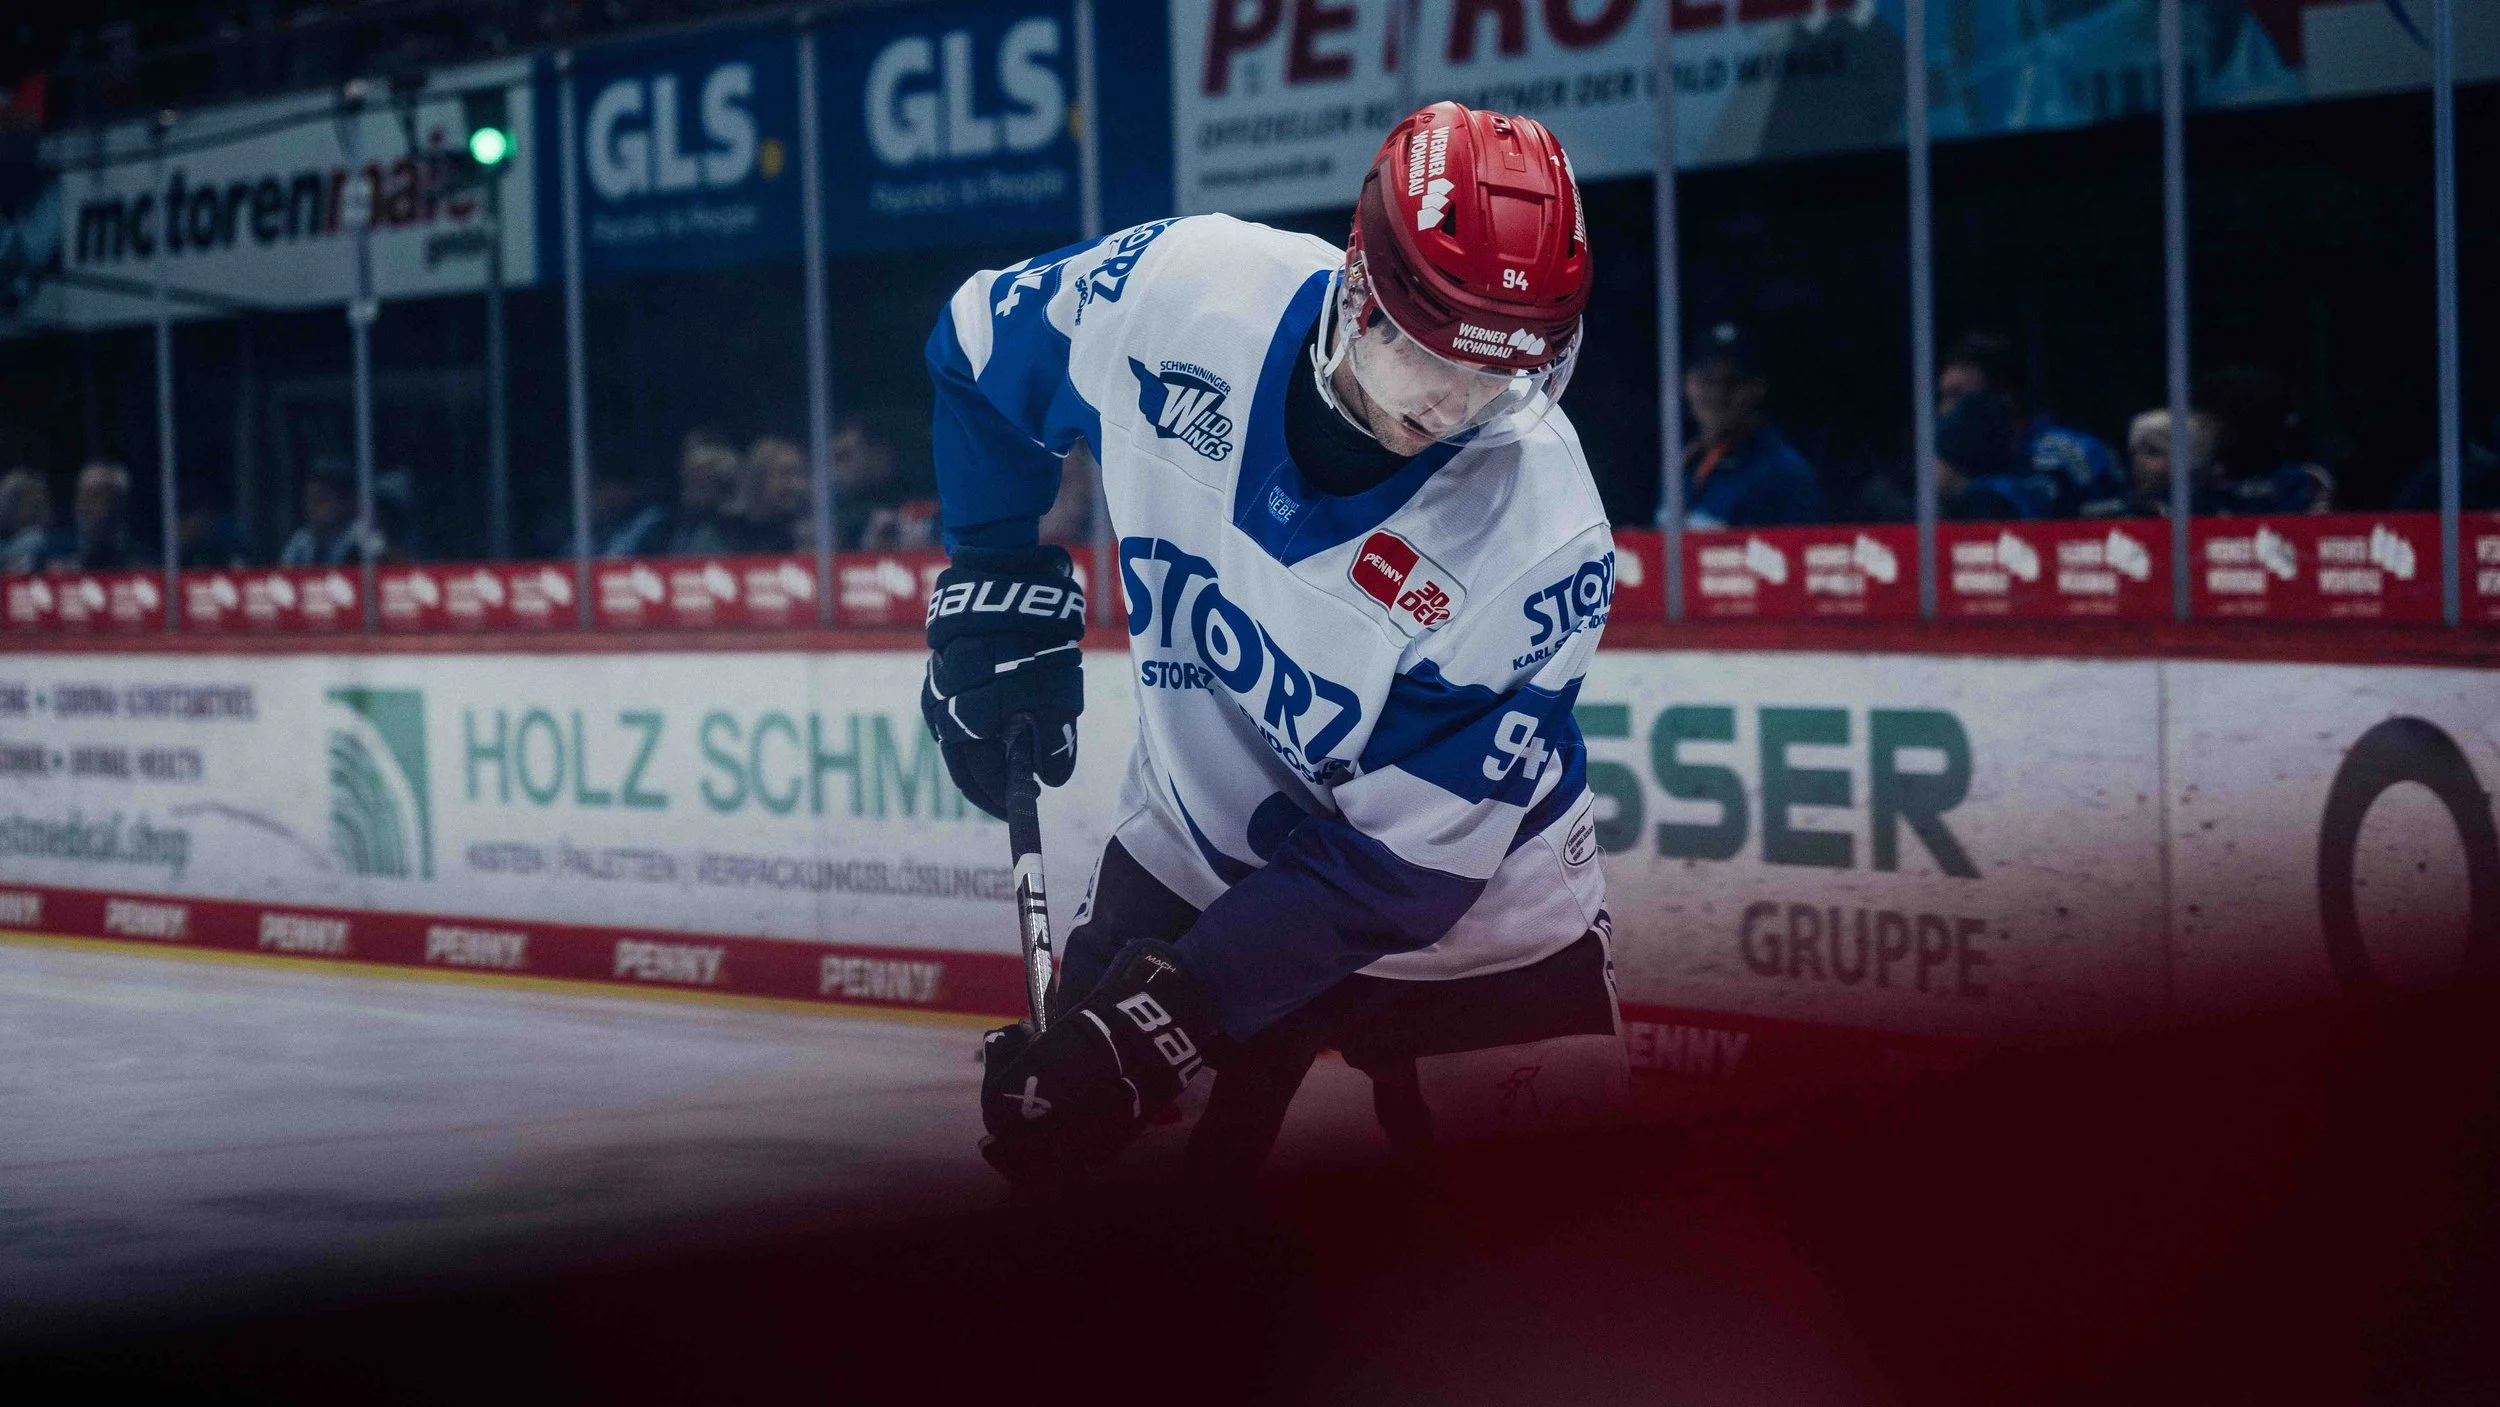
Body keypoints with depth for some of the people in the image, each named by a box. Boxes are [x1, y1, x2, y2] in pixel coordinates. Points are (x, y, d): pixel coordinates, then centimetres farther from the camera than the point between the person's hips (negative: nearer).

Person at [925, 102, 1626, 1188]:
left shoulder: (1542, 542, -29)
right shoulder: (1176, 292, -21)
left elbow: (1398, 862, -26)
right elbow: (980, 344, 2)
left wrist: (1171, 1015, -30)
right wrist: (997, 590, -1)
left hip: (1461, 920, -2)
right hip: (1194, 849, 3)